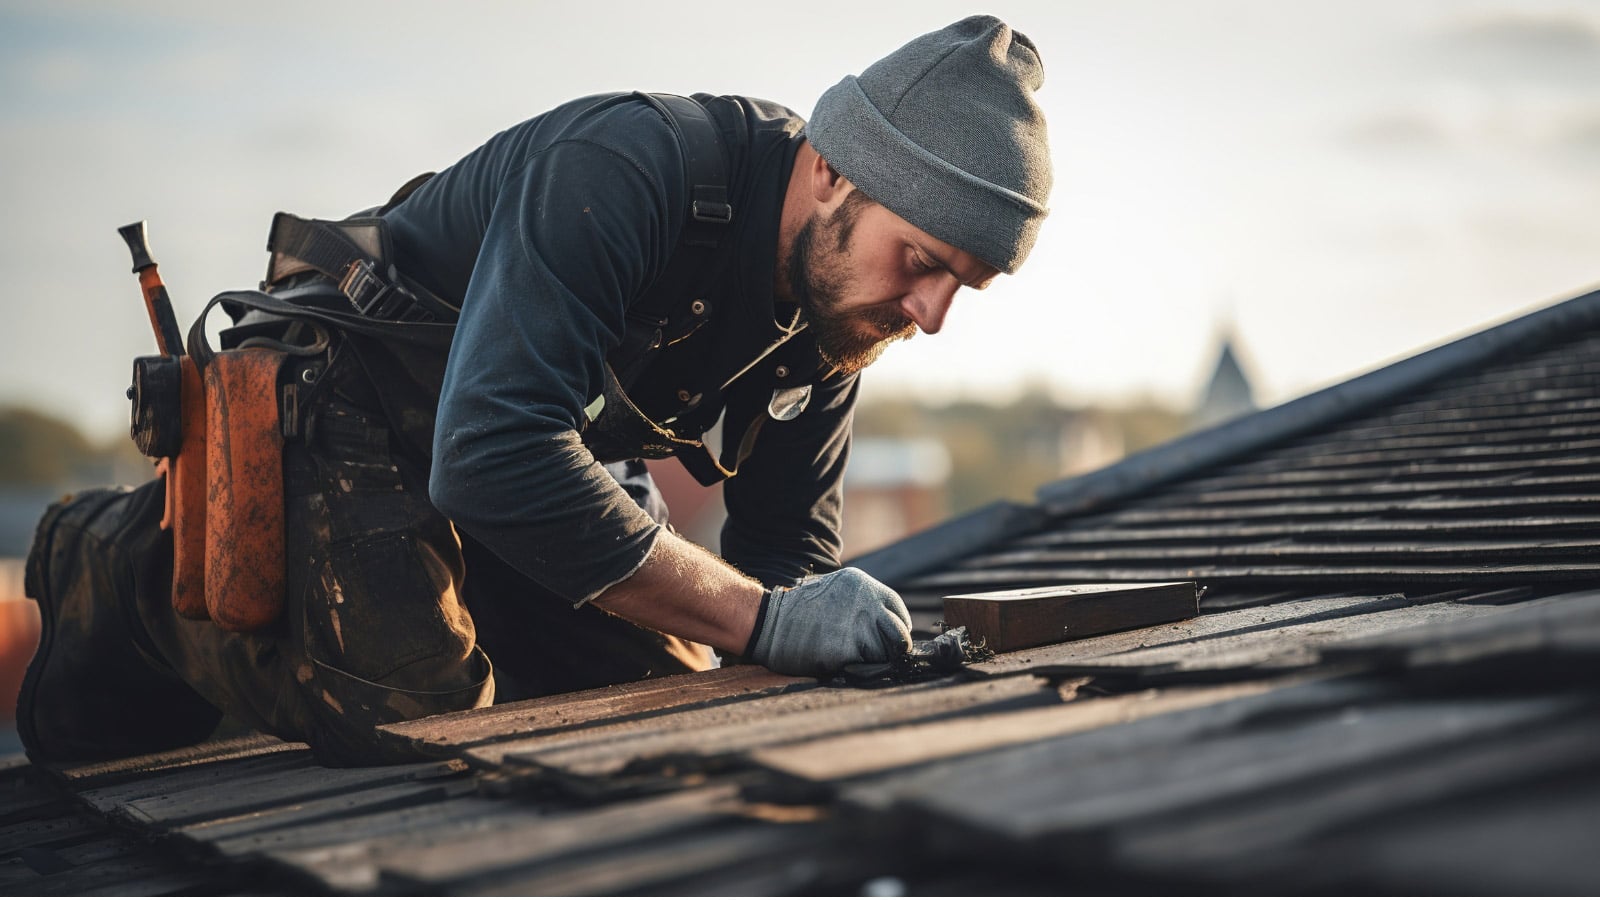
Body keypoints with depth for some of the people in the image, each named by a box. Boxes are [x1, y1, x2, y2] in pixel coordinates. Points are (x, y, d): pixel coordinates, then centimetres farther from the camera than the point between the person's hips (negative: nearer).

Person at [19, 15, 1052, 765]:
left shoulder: (840, 315, -8)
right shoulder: (622, 169, -35)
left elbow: (788, 545, 1)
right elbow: (492, 459, -44)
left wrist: (851, 640, -21)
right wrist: (759, 619, -42)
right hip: (351, 419, -8)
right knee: (414, 716, -22)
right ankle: (126, 562, 3)